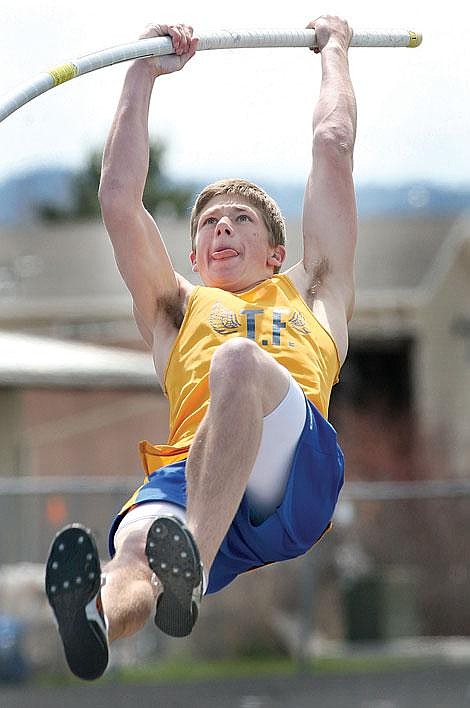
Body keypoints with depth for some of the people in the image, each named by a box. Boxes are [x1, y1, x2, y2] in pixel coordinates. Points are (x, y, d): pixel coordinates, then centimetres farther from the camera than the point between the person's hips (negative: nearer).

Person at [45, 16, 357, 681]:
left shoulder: (310, 294, 40)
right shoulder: (178, 309, 42)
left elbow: (334, 148, 39)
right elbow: (118, 199, 35)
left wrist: (334, 47, 52)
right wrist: (143, 73, 39)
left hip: (294, 476, -2)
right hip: (185, 471, 2)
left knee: (239, 361, -37)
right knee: (135, 548, -37)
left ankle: (193, 565, -56)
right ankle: (96, 619, -74)